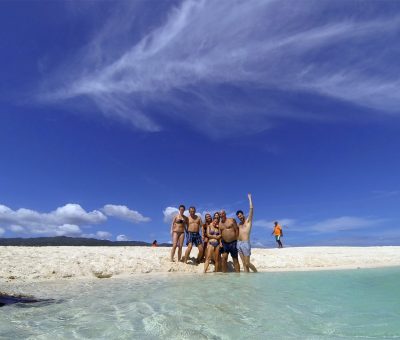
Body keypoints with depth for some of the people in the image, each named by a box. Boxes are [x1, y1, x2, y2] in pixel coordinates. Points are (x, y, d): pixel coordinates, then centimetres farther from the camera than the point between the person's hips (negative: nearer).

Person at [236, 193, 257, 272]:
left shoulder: (248, 221, 2)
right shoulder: (239, 224, 18)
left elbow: (251, 208, -6)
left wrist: (249, 198, -2)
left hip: (245, 243, -6)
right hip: (239, 244, 6)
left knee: (247, 263, -3)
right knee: (244, 263, 6)